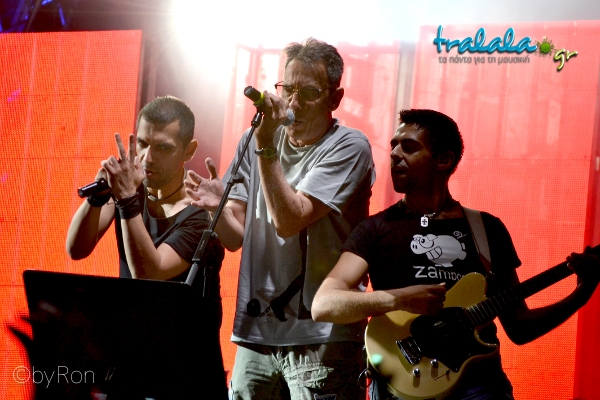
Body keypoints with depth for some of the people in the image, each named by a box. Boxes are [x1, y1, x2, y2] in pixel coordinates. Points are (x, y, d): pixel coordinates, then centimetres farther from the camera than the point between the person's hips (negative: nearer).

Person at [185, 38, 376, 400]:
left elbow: (288, 221, -19)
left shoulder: (348, 147, -7)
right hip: (255, 332, 5)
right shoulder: (256, 141, 9)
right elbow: (237, 237, 8)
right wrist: (218, 207, -13)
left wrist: (265, 147, -19)